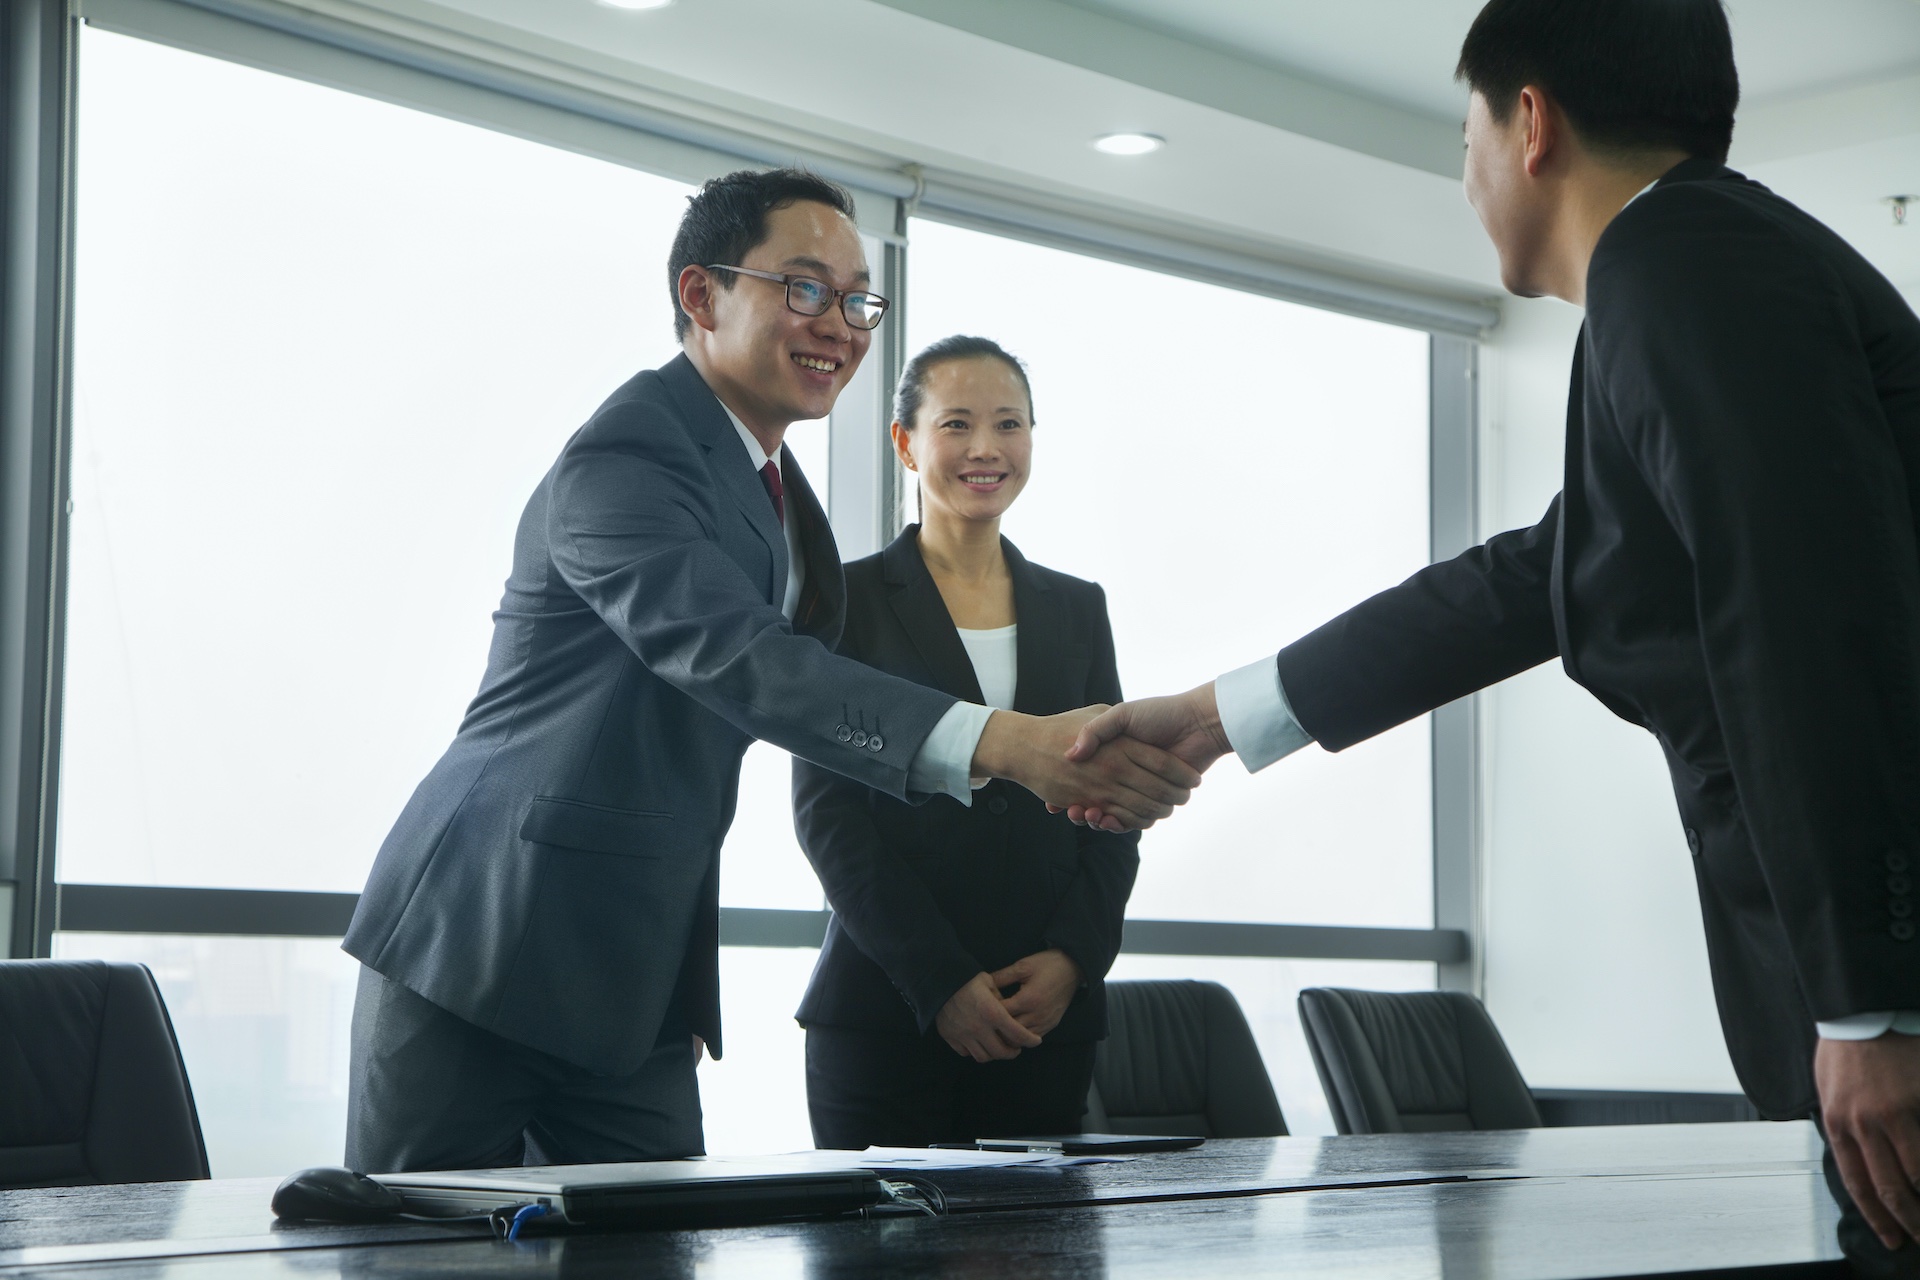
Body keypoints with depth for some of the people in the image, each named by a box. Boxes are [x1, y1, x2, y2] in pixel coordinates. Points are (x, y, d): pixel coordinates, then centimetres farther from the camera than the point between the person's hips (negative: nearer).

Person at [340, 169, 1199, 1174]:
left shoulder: (772, 484, 14)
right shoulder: (625, 455, -19)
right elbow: (734, 658, -34)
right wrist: (1004, 743, -43)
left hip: (640, 978, 9)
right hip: (486, 951, -9)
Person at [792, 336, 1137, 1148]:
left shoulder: (1076, 608, 15)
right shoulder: (848, 599, 3)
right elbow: (824, 808, -4)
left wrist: (1074, 958, -5)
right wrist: (939, 981, -13)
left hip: (1049, 1014, 3)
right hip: (884, 1011, -3)